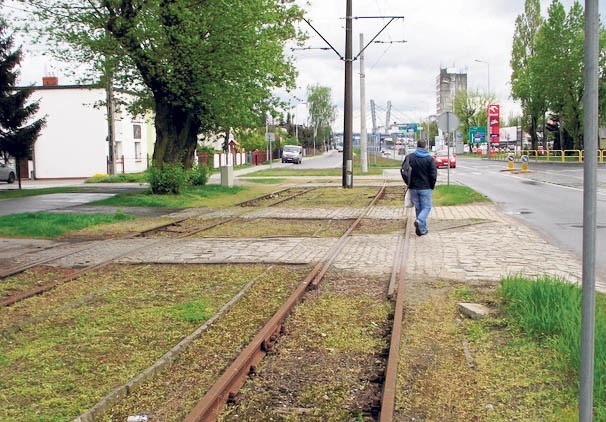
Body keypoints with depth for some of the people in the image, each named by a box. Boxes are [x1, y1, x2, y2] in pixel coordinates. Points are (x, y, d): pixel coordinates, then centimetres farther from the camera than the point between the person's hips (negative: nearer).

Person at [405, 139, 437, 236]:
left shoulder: (409, 157, 0)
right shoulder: (430, 159, -8)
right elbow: (433, 175, -11)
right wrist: (431, 186, 4)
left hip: (413, 188, 3)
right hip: (425, 188, -3)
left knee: (418, 208, 13)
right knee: (426, 207, 6)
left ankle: (422, 229, 16)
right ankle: (419, 221, -21)